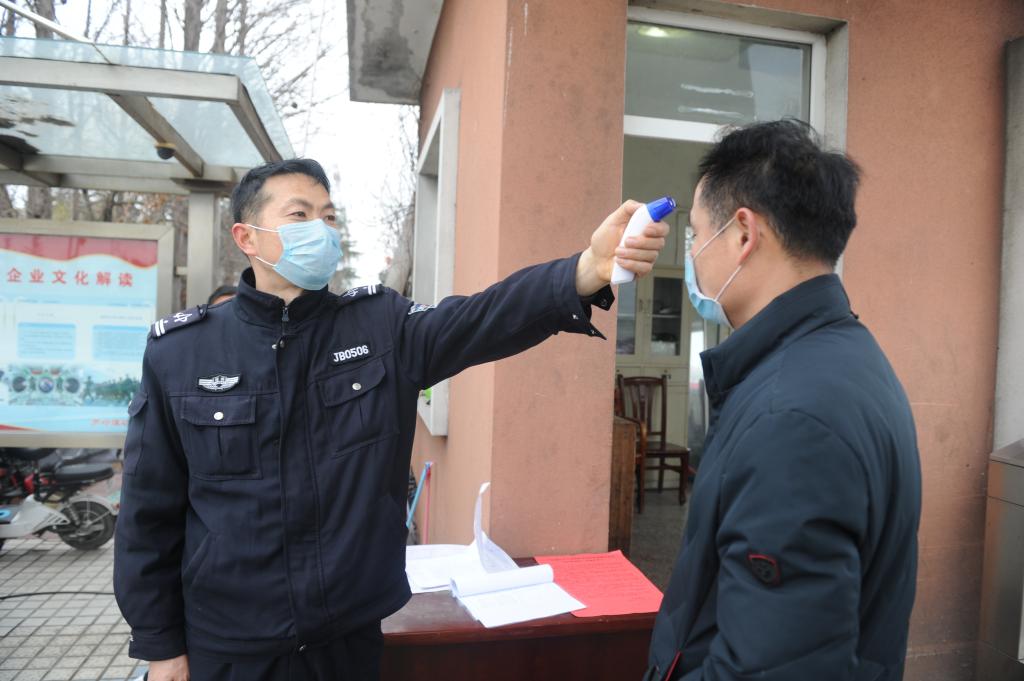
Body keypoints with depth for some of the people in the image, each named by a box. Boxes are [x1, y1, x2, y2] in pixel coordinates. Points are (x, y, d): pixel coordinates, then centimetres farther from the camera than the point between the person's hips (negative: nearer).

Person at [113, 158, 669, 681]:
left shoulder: (382, 326, -6)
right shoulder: (180, 350, -6)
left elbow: (486, 316, -24)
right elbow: (150, 512, -1)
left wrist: (589, 270, -41)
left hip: (351, 635, 1)